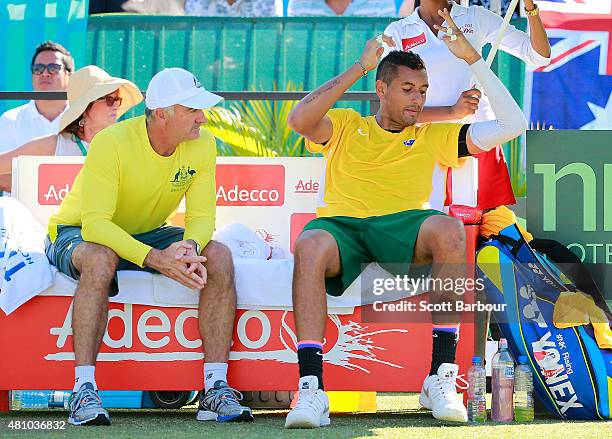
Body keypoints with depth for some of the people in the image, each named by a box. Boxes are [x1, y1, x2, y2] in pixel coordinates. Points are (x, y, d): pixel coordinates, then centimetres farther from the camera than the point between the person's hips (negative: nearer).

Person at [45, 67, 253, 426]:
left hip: (147, 233, 5)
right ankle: (84, 390, -39)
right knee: (100, 259, -40)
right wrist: (155, 259, -45)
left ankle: (216, 389, -21)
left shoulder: (202, 144, -13)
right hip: (77, 234, -5)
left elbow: (202, 217, -11)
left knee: (219, 257, -19)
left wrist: (189, 247, -36)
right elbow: (95, 223, -34)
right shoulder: (111, 143, -29)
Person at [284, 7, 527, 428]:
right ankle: (311, 389, -43)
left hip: (403, 228, 1)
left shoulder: (434, 137, 22)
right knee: (309, 247, -39)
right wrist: (359, 68, -2)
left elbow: (513, 124, 15)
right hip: (341, 225, -1)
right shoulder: (345, 126, 19)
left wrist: (472, 58, 13)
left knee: (450, 229, -34)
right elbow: (299, 120, -4)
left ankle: (441, 377, -34)